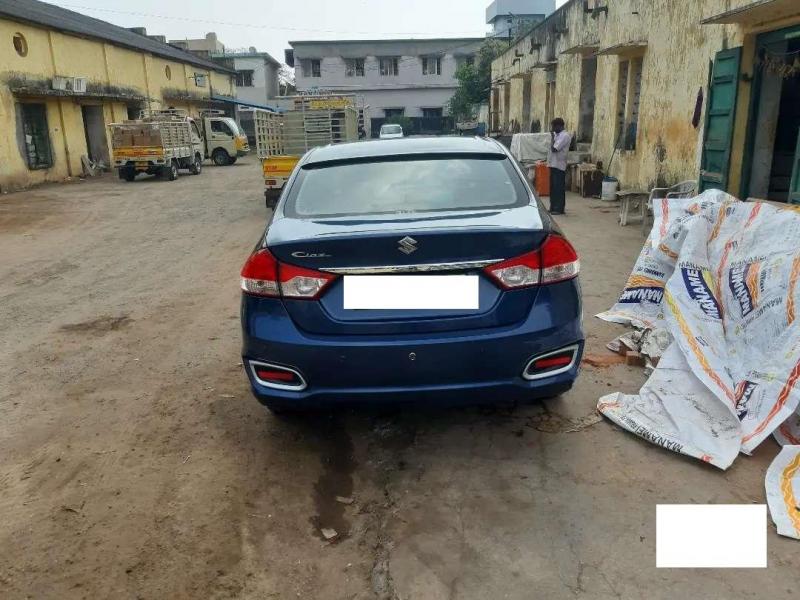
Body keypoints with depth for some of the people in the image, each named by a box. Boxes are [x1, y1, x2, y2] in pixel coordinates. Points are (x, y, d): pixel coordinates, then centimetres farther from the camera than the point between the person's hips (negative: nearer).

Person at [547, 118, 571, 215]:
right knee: (553, 187, 12)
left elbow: (554, 148, -19)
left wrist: (552, 136, -12)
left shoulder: (565, 136, -13)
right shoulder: (557, 135, 16)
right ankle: (553, 207, 19)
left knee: (559, 188, -5)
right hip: (553, 164, 10)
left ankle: (559, 208, -1)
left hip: (559, 165, -10)